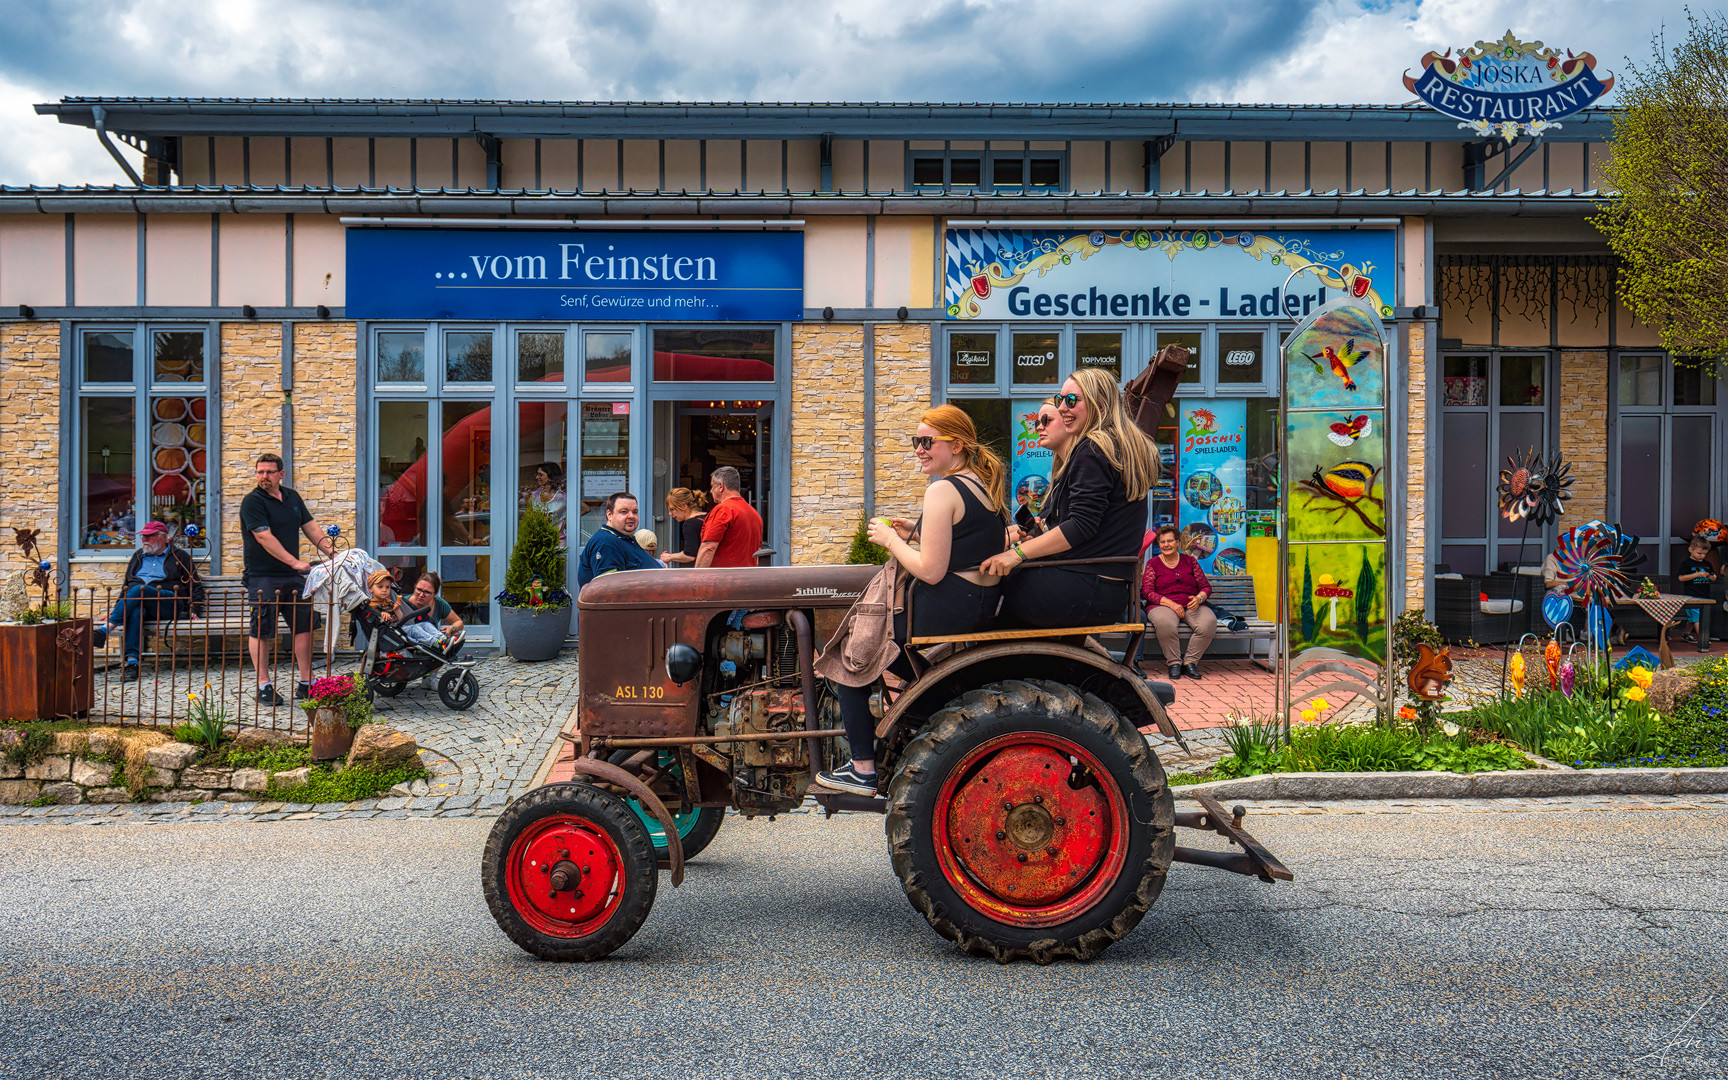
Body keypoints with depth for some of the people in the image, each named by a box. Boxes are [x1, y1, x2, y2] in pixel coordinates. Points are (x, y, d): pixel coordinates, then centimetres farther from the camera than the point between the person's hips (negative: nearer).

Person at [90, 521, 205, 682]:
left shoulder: (180, 557, 17)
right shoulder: (138, 556, 29)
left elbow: (195, 586, 13)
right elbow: (126, 585, 31)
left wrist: (194, 609, -1)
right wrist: (115, 610, 19)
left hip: (168, 604, -3)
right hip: (136, 601, 3)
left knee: (139, 590, -34)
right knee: (135, 611, -36)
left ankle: (105, 630, -43)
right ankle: (132, 662, -49)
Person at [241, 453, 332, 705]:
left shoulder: (292, 497, 13)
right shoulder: (252, 501, -8)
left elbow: (311, 528, 17)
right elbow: (265, 538, -17)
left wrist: (333, 553, 6)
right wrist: (294, 562, -22)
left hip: (292, 576, 7)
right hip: (262, 576, -6)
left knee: (304, 626, 6)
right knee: (261, 630, -2)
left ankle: (306, 684, 13)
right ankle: (264, 686, 4)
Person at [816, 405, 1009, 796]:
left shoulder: (943, 490, -16)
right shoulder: (987, 485, 12)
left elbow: (931, 571, -21)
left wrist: (890, 539, -7)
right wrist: (918, 533, 13)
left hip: (945, 612, -9)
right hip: (984, 608, 9)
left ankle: (863, 770, 6)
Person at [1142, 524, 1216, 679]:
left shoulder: (1190, 561, 16)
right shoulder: (1152, 563, 10)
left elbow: (1206, 587, 14)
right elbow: (1147, 592, -1)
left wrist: (1199, 598, -11)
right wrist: (1171, 604, -15)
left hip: (1192, 606, 2)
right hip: (1163, 606, -2)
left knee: (1209, 623, -31)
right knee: (1165, 624, -39)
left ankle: (1190, 661, -17)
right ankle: (1174, 662, -20)